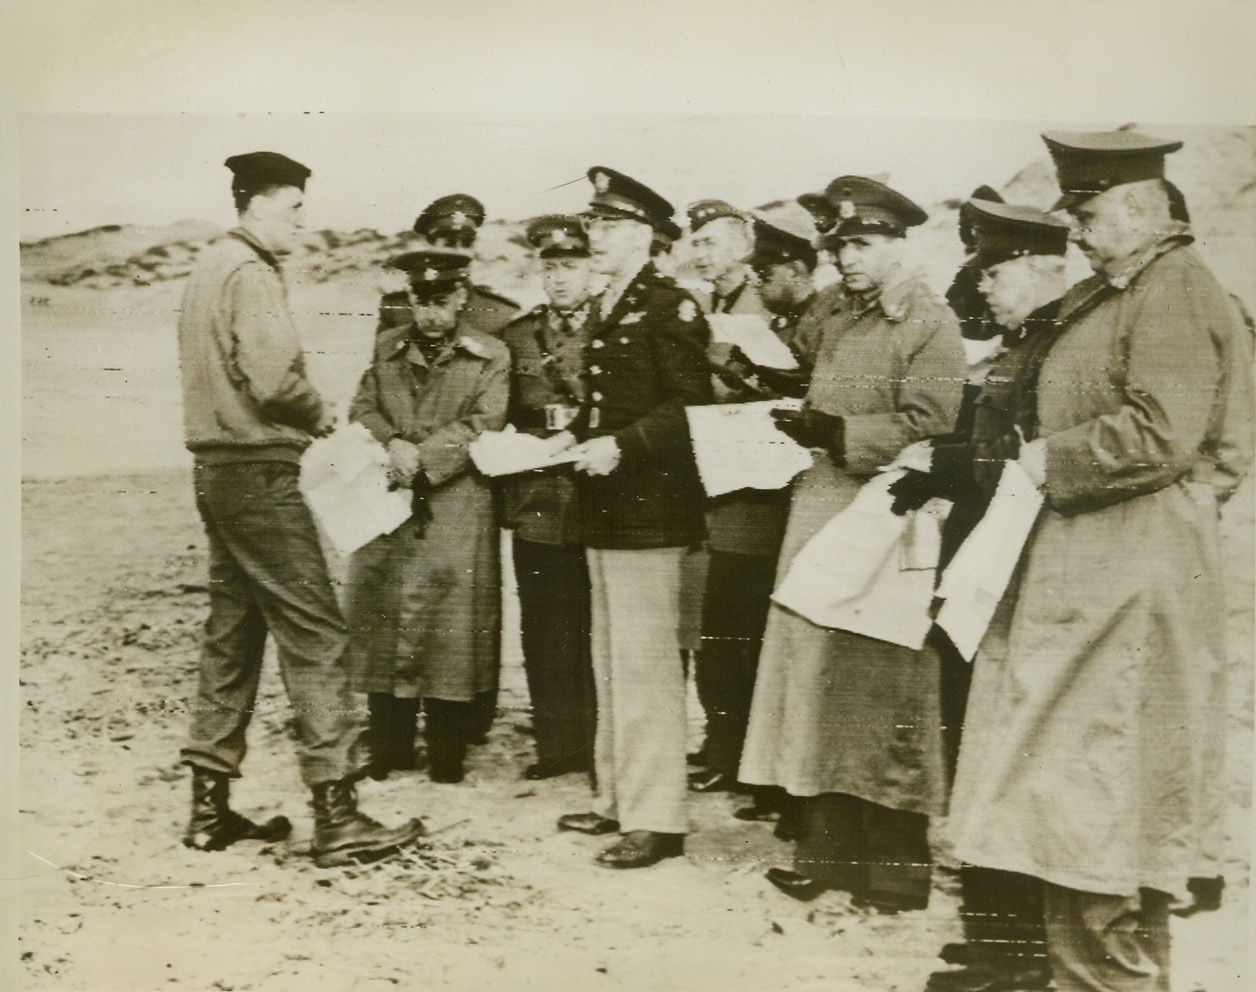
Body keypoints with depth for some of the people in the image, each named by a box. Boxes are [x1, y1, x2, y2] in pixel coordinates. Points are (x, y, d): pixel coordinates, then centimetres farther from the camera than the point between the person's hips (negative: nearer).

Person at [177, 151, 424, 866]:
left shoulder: (211, 267, 18)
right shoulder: (252, 273, -12)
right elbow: (275, 379, -23)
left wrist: (305, 416, 8)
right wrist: (321, 417, -5)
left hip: (218, 468, 10)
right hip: (259, 470, -10)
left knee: (235, 632, 14)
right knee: (315, 633, -8)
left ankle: (211, 807, 20)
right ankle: (337, 815, -8)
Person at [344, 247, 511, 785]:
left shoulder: (491, 357, 3)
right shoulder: (386, 348, 15)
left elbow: (481, 427, -7)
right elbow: (362, 408, 8)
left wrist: (419, 459, -14)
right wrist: (392, 443, -11)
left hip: (456, 519, -3)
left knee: (453, 632, -2)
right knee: (383, 630, 6)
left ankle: (446, 769, 10)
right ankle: (386, 761, 18)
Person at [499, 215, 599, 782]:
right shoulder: (516, 337, 15)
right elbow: (501, 420, 15)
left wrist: (581, 438, -14)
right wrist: (544, 442, -3)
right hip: (536, 504, 3)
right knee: (545, 633, 6)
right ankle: (556, 747, 15)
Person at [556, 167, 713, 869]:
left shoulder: (670, 306, -9)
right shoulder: (608, 311, 18)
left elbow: (692, 406, -17)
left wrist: (623, 446, -24)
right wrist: (579, 439, 9)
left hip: (649, 513, -9)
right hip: (605, 513, 9)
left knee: (643, 663, -6)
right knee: (611, 663, 15)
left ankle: (656, 818, 1)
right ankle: (618, 798, 26)